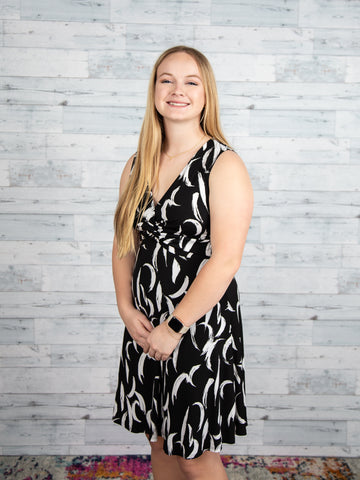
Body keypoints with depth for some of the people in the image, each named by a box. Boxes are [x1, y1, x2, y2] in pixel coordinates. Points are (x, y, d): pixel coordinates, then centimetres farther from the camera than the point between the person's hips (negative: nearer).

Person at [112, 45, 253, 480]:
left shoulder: (224, 165, -12)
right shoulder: (138, 165, 7)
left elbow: (225, 260, -18)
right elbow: (124, 243, 9)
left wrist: (174, 327, -16)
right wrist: (127, 309, -4)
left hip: (199, 326, -5)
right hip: (144, 326, 6)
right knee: (159, 441, 20)